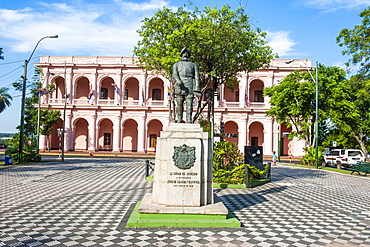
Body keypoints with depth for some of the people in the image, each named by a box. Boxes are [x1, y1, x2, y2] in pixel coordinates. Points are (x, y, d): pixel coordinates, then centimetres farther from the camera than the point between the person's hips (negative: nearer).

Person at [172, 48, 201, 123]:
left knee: (189, 104, -10)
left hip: (190, 86, -1)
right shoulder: (176, 65, 22)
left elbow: (197, 77, 12)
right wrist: (178, 81, -19)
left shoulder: (194, 65, 21)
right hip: (180, 86, 1)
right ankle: (179, 119, 7)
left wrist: (197, 88, -2)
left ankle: (189, 121, -13)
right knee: (179, 104, -1)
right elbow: (174, 74, 4)